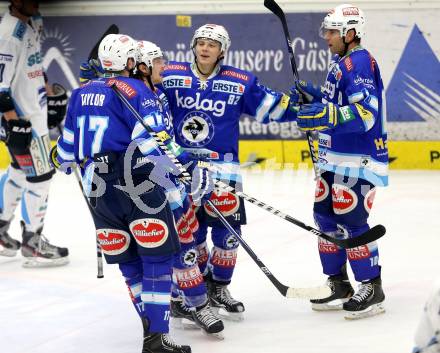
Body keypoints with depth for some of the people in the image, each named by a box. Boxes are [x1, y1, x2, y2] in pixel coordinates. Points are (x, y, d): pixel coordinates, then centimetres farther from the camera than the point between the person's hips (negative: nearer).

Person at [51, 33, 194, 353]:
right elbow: (153, 141, -17)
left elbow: (69, 144, 24)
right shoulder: (136, 91, -5)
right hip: (135, 184, -7)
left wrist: (61, 160, 44)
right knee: (157, 259, -5)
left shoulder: (82, 93, 15)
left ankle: (153, 324, 20)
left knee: (129, 263, 15)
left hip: (98, 191, 7)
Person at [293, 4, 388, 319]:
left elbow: (364, 113, -27)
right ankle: (339, 286, 22)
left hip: (357, 160, -11)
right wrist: (315, 97, 10)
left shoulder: (360, 63, -17)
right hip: (336, 157, 11)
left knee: (350, 221, -11)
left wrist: (324, 116, -33)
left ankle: (372, 290, -2)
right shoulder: (341, 63, 15)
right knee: (326, 216, 12)